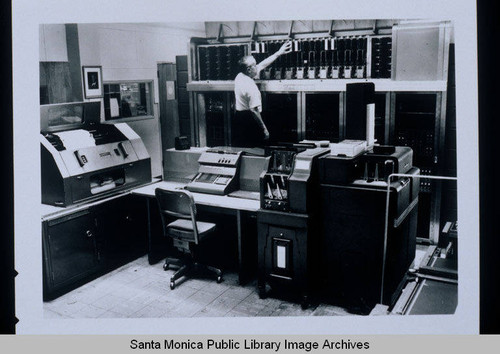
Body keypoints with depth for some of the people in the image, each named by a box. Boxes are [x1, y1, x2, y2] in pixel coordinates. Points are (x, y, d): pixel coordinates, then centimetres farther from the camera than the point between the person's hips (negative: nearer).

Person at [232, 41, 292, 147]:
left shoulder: (239, 76, 5)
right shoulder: (251, 87, -22)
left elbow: (263, 65, 13)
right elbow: (254, 110, -24)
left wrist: (279, 53, 17)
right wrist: (264, 128, -18)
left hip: (238, 118, 9)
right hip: (249, 121, -9)